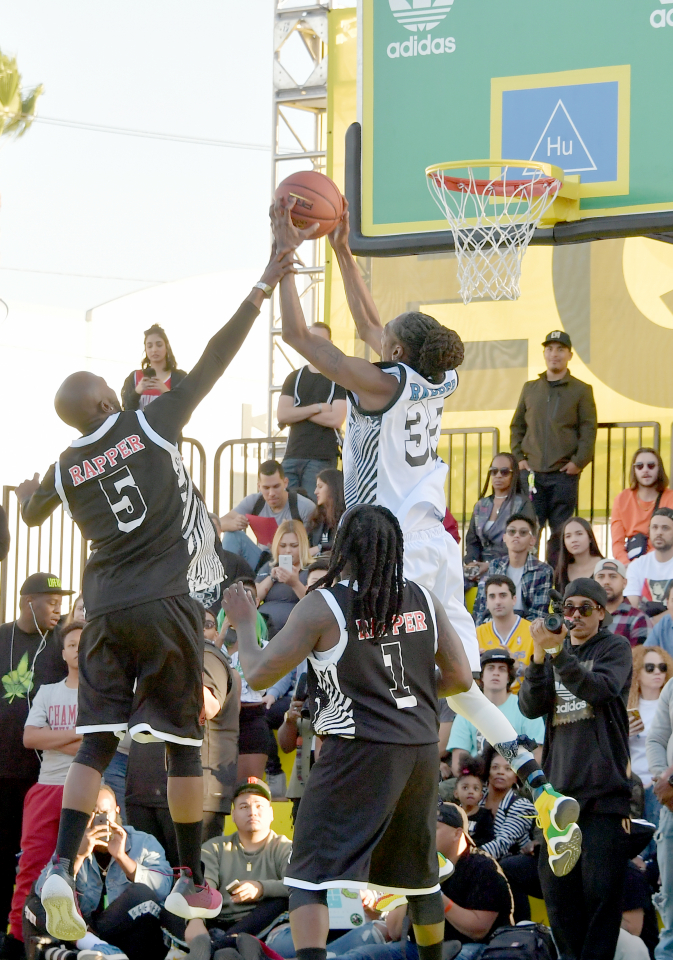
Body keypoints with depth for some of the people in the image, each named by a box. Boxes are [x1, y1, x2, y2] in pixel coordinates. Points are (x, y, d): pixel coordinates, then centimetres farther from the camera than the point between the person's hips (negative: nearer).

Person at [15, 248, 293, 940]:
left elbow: (31, 514, 31)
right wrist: (262, 290, 1)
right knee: (183, 744, 6)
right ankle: (192, 883, 11)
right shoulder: (152, 426, -3)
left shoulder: (65, 470, 9)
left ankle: (61, 866, -14)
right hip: (166, 606, -3)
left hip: (105, 612, 3)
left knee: (95, 742, 6)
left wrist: (26, 491, 55)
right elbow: (213, 361, -3)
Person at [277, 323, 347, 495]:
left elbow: (336, 419, -9)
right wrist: (317, 408, -6)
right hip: (292, 455, 4)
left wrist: (299, 412, -3)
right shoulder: (294, 378, 17)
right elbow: (282, 415, 4)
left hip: (322, 458, -4)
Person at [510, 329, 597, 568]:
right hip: (532, 472, 2)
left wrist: (578, 461, -10)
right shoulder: (530, 388, 14)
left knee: (560, 531, 0)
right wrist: (518, 457, 4)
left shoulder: (581, 391, 5)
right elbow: (517, 426, 17)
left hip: (564, 474, -2)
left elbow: (589, 430, 0)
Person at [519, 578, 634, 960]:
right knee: (556, 884, 4)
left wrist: (557, 652, -23)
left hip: (603, 784, -5)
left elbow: (600, 689, -15)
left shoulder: (615, 648, 5)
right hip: (559, 785, 5)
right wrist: (540, 656, -11)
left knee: (600, 886, -9)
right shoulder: (555, 649, 18)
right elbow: (531, 706, 4)